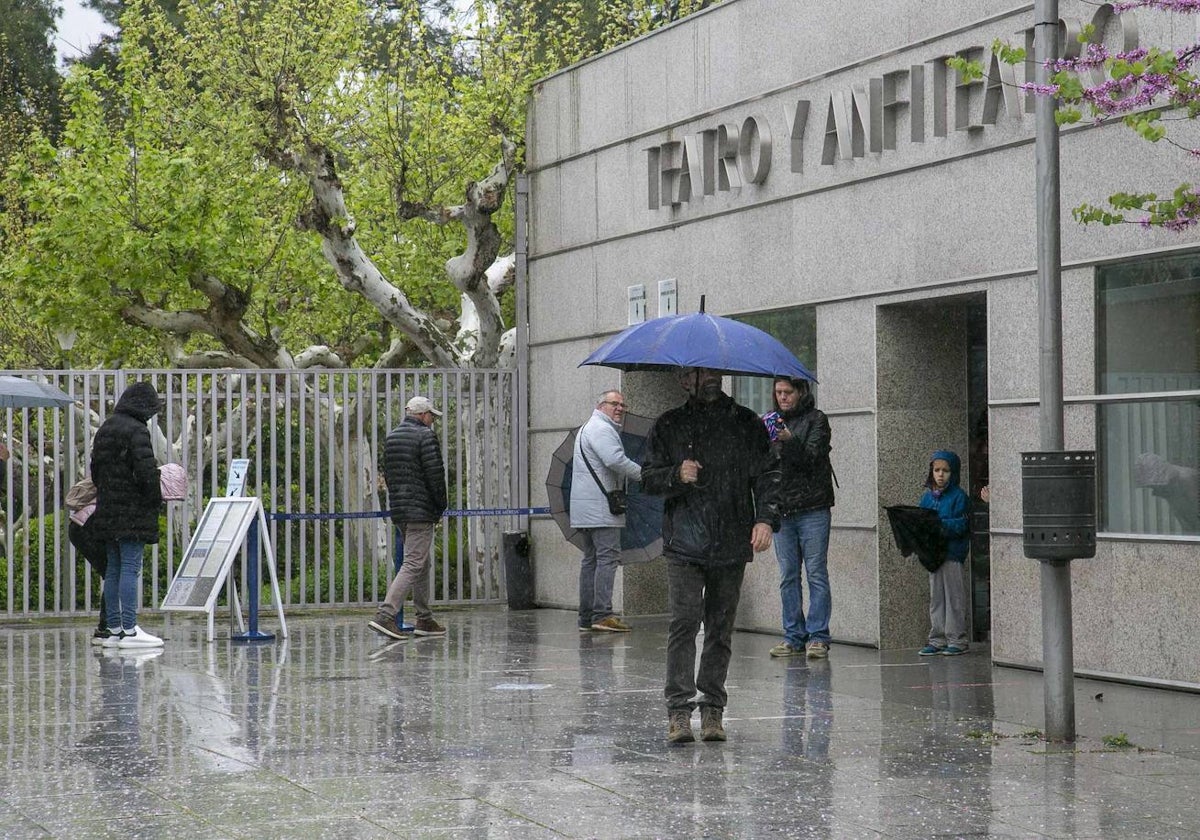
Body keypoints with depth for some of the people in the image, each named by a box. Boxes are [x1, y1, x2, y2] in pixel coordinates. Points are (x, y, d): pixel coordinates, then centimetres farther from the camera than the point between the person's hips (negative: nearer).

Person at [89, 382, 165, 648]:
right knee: (130, 568, -8)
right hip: (133, 511, -8)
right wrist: (156, 500, -7)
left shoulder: (104, 429, 15)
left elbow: (95, 469, 20)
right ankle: (129, 629, -10)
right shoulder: (137, 431, -13)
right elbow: (147, 471, -20)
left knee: (113, 569, 11)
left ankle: (114, 629, 14)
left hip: (108, 511, 8)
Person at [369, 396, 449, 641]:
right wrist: (441, 506, -2)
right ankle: (385, 615, -20)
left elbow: (387, 474, 17)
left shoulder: (391, 437, 15)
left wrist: (398, 499, 18)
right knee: (413, 565, -10)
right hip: (421, 511, -9)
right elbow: (435, 474, -13)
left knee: (422, 565, 17)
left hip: (397, 509, 9)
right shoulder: (425, 436, -10)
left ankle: (424, 619, 20)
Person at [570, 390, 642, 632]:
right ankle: (602, 614, -19)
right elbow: (615, 460, -23)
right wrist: (642, 474, -13)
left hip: (587, 509, 11)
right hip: (600, 507, -11)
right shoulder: (602, 429, -10)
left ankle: (587, 616, 13)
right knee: (608, 556, -13)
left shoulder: (589, 428, 26)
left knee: (591, 558, 12)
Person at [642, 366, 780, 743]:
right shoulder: (669, 426, 10)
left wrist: (766, 518, -10)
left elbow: (767, 475, 5)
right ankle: (679, 709, -11)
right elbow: (648, 478, 9)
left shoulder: (747, 423, 10)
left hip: (732, 543, 1)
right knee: (684, 621, -12)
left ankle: (713, 709, 12)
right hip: (684, 543, -1)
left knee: (721, 629, 4)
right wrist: (677, 476, -12)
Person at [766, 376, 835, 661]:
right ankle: (794, 637, 11)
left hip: (812, 509, -5)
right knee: (788, 576, 6)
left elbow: (813, 457, -10)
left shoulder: (817, 420, 2)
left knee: (816, 573, -4)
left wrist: (790, 441, -26)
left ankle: (818, 637, -2)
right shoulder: (773, 422, 16)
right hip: (782, 509, 5)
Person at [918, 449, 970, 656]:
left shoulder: (959, 496, -5)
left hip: (953, 552, -6)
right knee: (935, 597, 10)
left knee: (954, 596, -2)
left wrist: (940, 525, -26)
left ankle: (956, 640, 4)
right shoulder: (927, 496, 13)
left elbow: (961, 525, -14)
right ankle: (937, 640, 16)